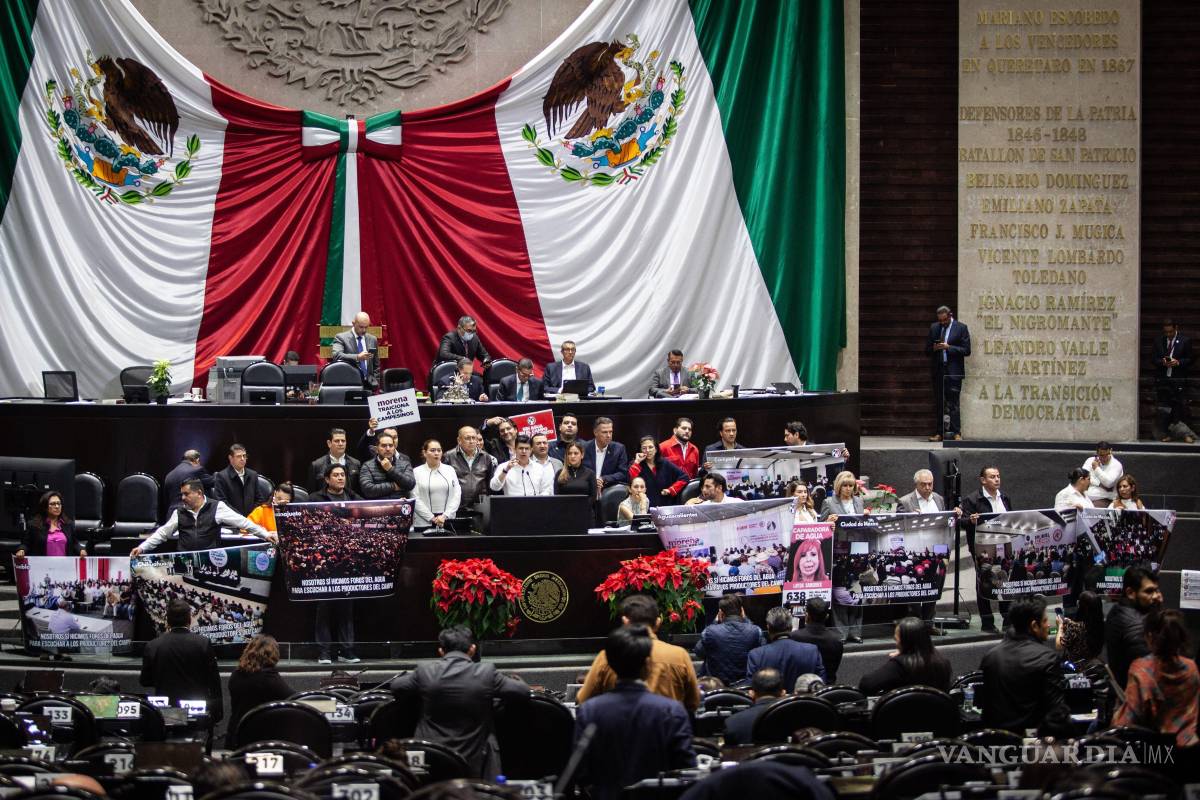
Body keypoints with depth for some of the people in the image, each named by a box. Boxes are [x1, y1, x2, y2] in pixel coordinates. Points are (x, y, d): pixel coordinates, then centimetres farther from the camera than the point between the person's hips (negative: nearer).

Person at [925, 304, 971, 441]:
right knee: (938, 404, 6)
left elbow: (966, 350, -4)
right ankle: (939, 433, 9)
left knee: (953, 403, -8)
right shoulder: (934, 328, 13)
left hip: (953, 372, -5)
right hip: (938, 371, 5)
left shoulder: (961, 328, 0)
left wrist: (948, 347, -14)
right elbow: (927, 350, 15)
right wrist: (934, 348, -7)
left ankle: (956, 433, -7)